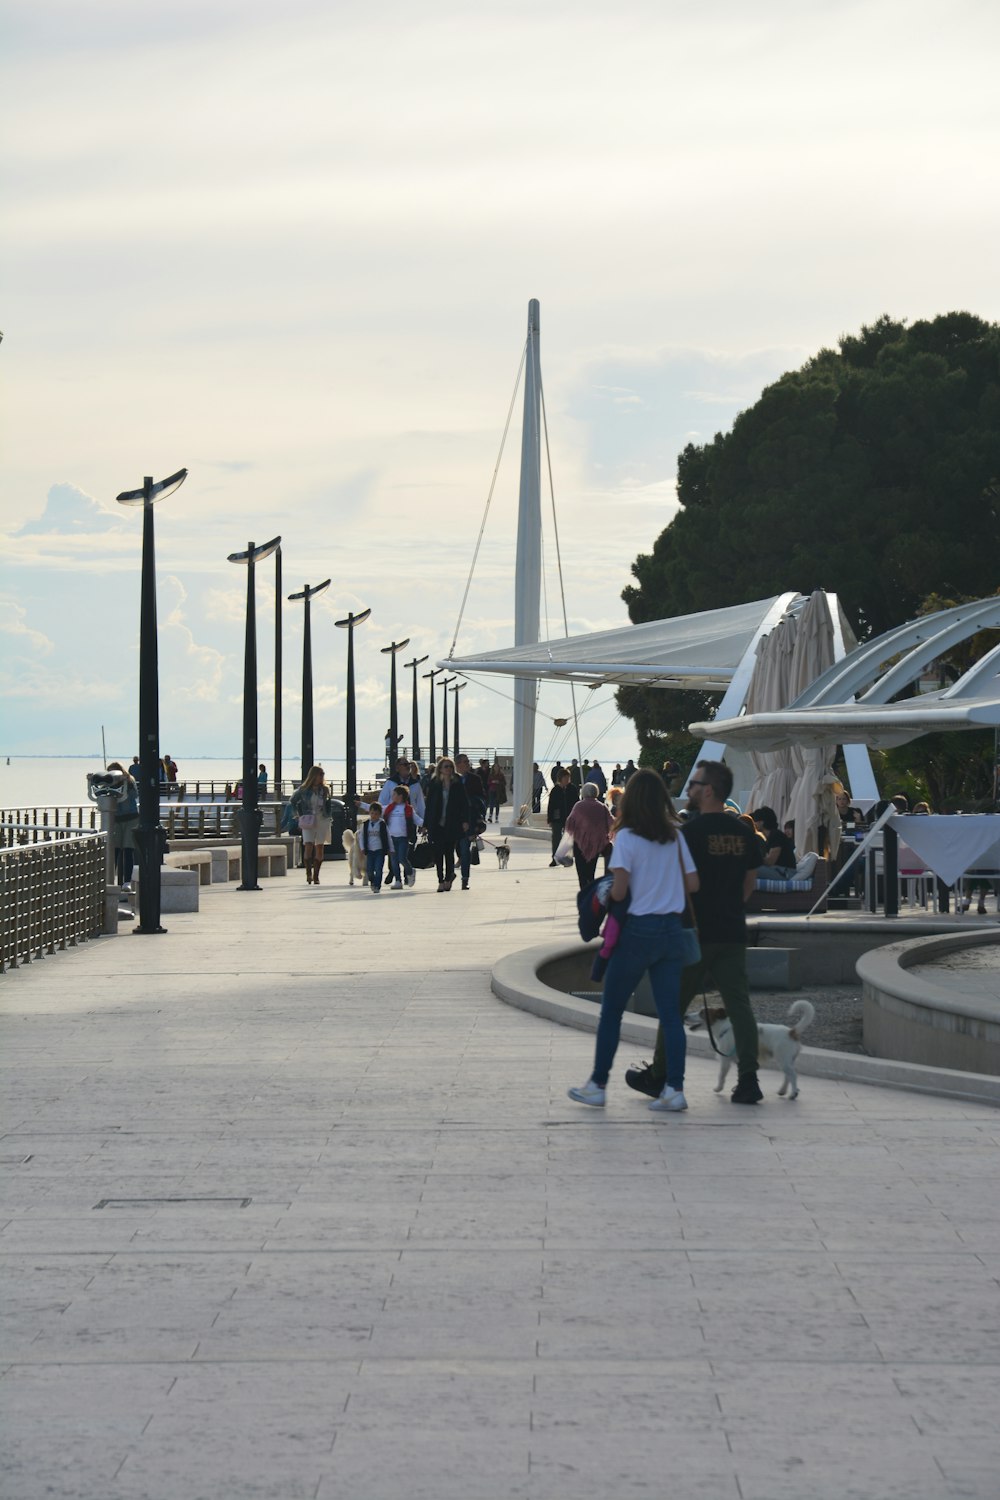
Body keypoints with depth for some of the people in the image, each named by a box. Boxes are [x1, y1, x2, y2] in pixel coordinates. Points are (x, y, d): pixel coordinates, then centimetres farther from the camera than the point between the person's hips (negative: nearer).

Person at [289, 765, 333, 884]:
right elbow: (292, 801, 14)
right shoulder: (304, 790, 1)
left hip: (322, 820, 2)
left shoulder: (325, 790, 8)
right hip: (308, 821, -2)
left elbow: (329, 805, 18)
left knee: (319, 848, 2)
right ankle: (308, 873, -7)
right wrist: (298, 815, 8)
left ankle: (316, 876, 9)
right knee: (308, 846, -15)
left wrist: (329, 818, 9)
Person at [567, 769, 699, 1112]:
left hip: (638, 929, -4)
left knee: (611, 1010, 8)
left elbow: (619, 891, -17)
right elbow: (693, 884, 4)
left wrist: (606, 894, 5)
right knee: (670, 1013, 4)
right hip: (671, 929, 4)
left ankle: (598, 1085, 12)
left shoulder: (626, 838, -10)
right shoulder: (676, 837, 4)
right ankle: (674, 1089, -2)